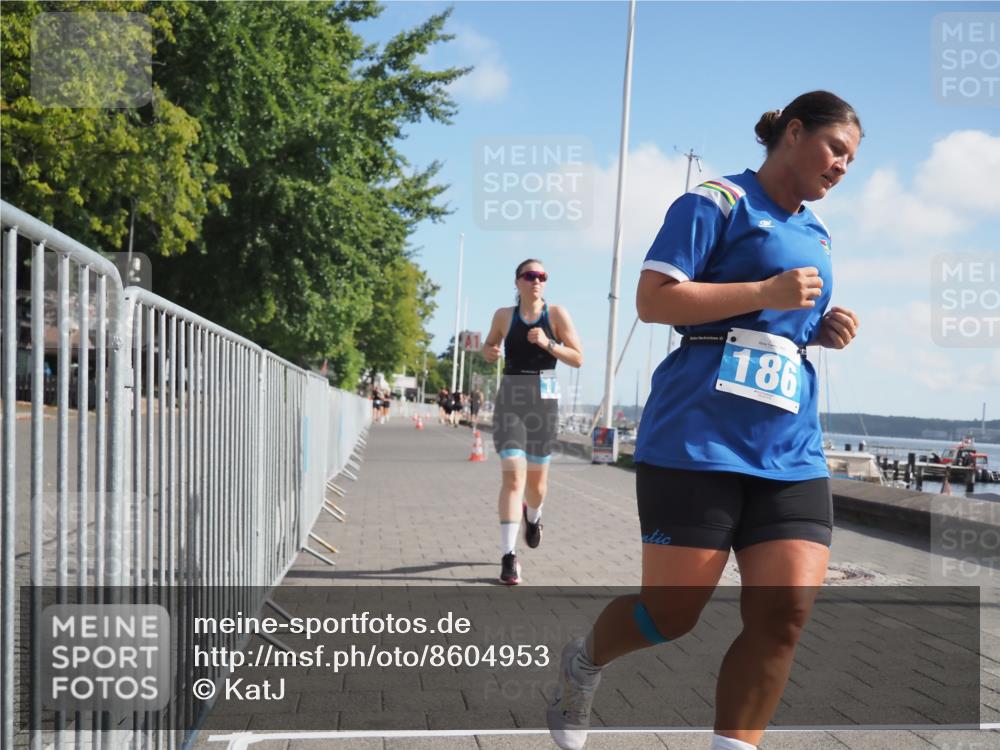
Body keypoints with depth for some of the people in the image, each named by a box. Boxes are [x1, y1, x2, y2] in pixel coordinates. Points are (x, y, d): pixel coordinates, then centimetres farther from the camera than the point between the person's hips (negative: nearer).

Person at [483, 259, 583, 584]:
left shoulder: (556, 314, 1)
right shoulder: (504, 315, 4)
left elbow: (578, 359, -1)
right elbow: (490, 346, 22)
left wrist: (548, 343, -16)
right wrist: (488, 352, -2)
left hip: (544, 400, 1)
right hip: (510, 399, -1)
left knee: (536, 481, 13)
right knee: (512, 476, -16)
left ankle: (533, 516, 49)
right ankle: (508, 556, -14)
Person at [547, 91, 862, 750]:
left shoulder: (816, 234, 22)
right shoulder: (718, 202, -2)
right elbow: (653, 299, -11)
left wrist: (824, 330, 12)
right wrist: (767, 292, -15)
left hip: (792, 451, 7)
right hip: (699, 440, -7)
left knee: (786, 611, -8)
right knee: (674, 611, 0)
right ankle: (584, 663, 31)